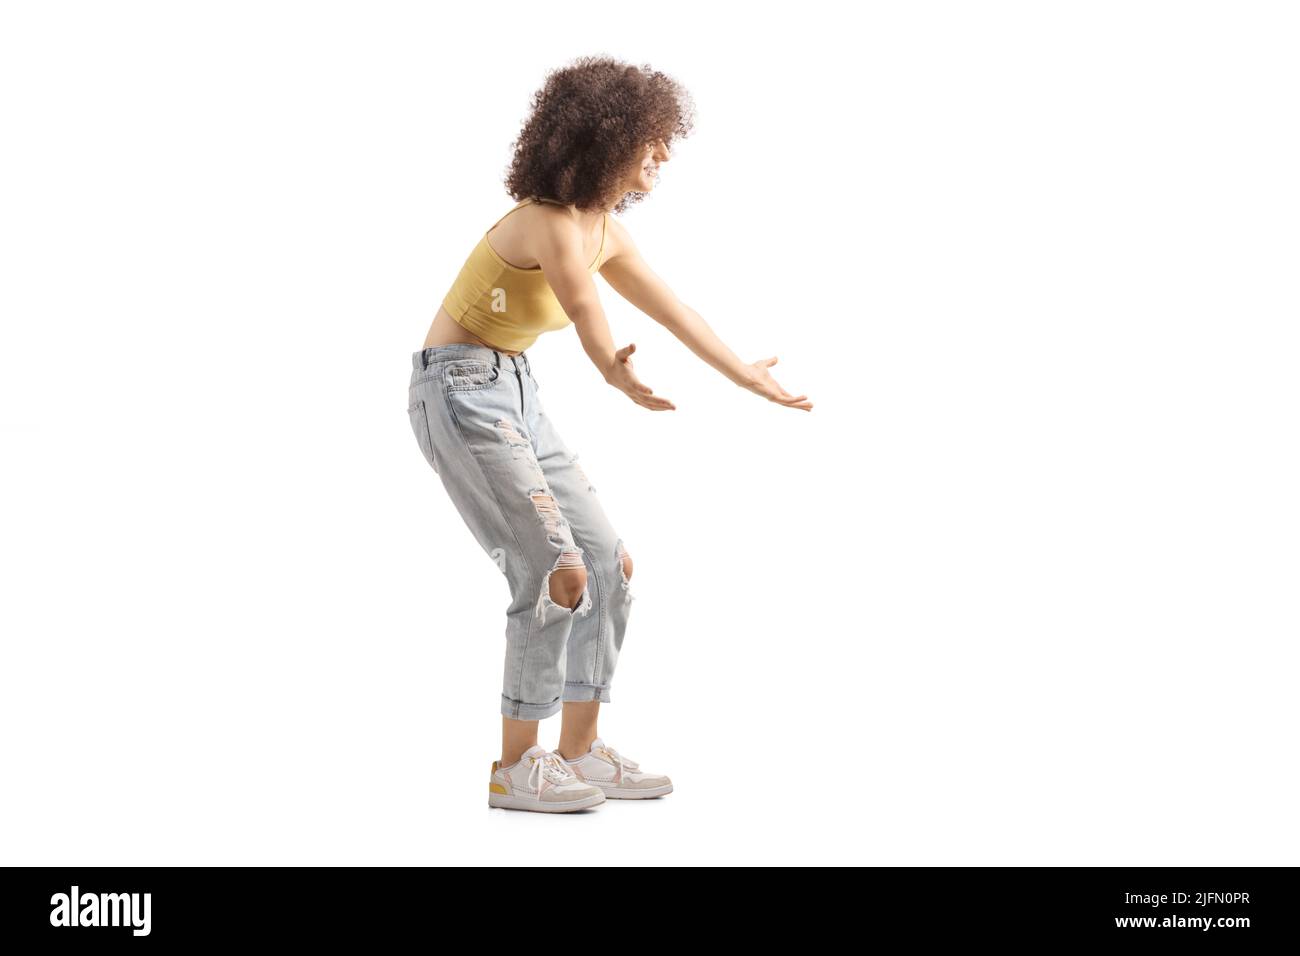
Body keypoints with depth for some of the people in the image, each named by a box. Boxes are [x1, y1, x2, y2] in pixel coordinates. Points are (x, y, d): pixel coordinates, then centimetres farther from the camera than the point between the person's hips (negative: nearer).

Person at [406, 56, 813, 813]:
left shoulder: (607, 232, 7)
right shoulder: (550, 220, -22)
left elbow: (675, 312, 21)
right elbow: (582, 303, -44)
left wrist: (749, 378, 31)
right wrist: (615, 373, -62)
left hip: (517, 396, 9)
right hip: (460, 394, -9)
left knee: (609, 562, 6)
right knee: (556, 572, -14)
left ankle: (579, 750, 14)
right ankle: (515, 768, -2)